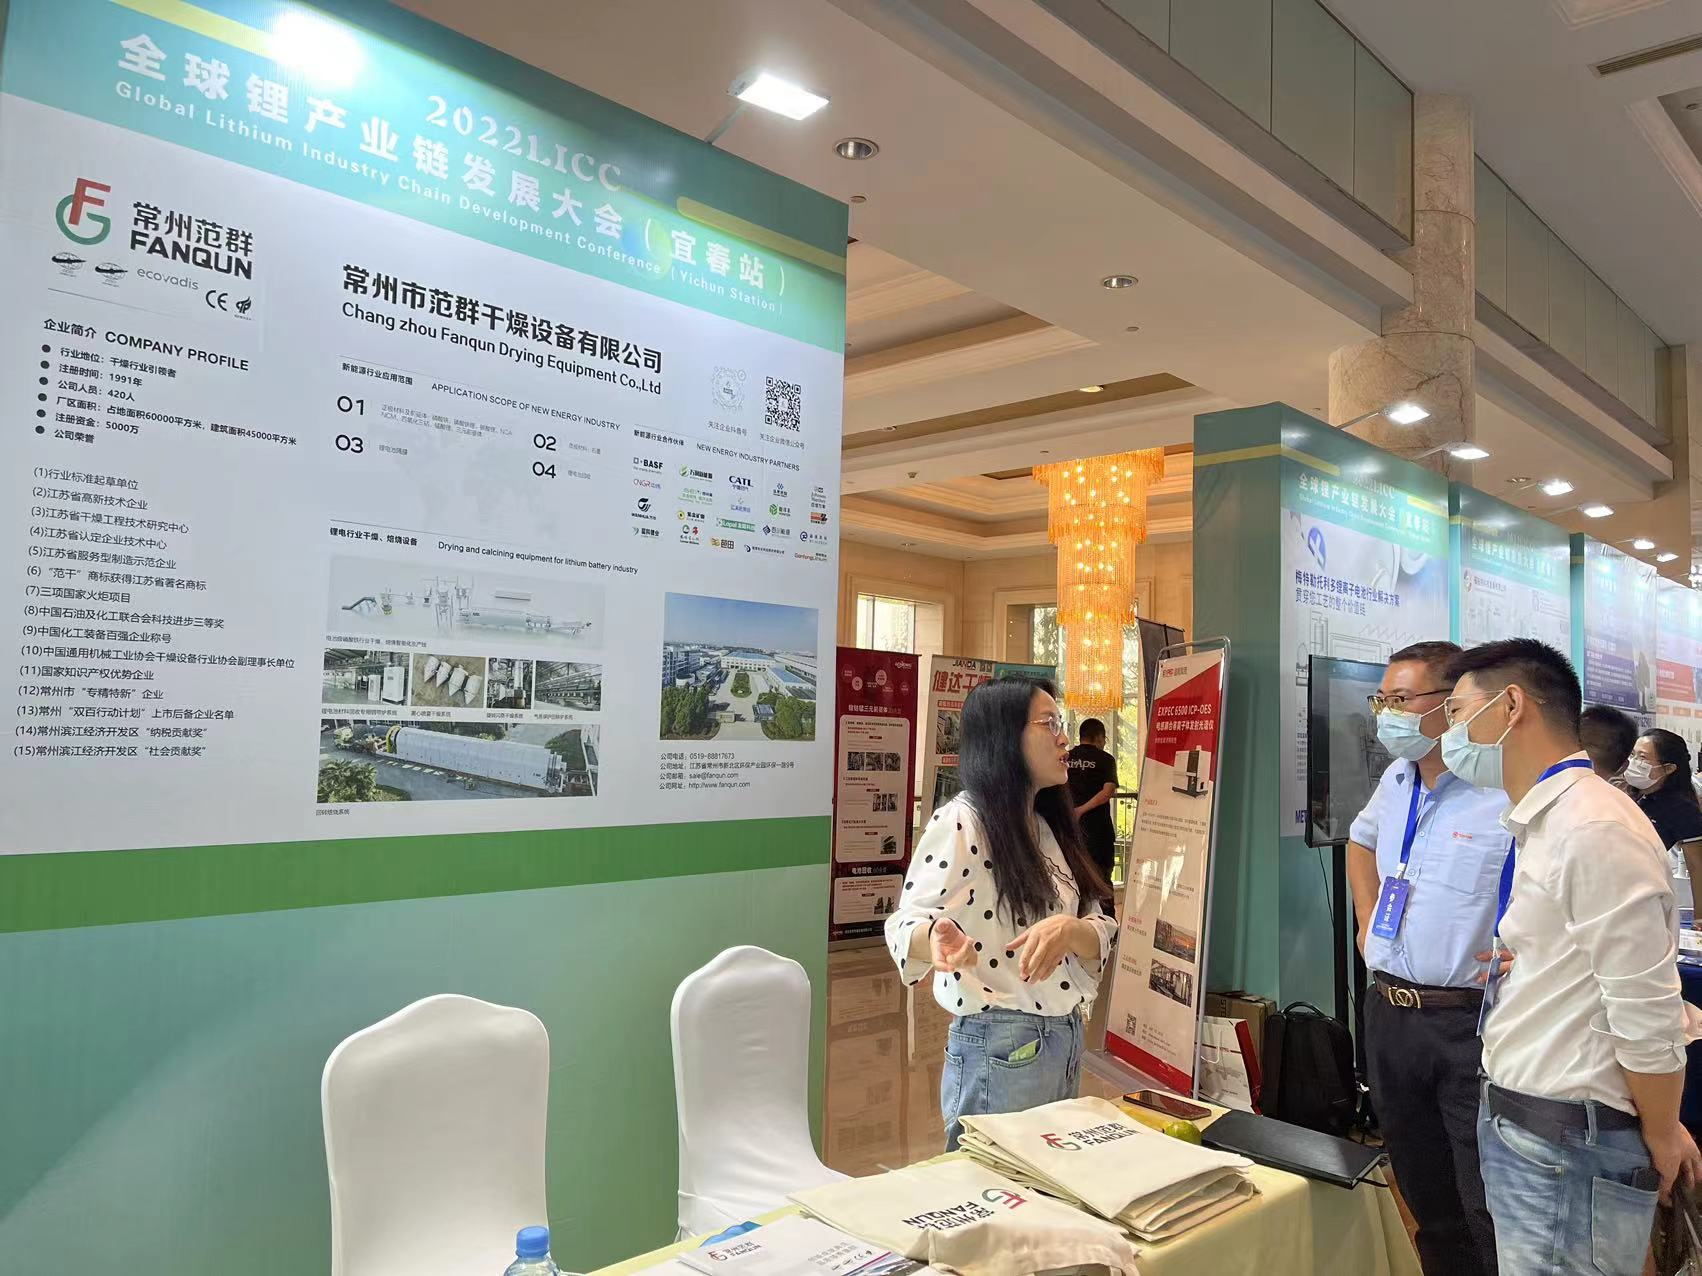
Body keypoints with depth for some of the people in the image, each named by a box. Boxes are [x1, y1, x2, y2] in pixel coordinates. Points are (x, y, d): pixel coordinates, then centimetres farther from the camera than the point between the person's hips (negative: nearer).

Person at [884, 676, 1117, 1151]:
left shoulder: (1049, 827, 11)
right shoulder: (962, 821, -13)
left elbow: (1101, 937, 4)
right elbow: (906, 927, -16)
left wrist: (1069, 928, -19)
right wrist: (937, 935, -39)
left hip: (1067, 1043, 8)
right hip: (998, 1051, -7)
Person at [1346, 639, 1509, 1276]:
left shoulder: (1505, 790, -17)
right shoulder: (1396, 781, 9)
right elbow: (1361, 841, 29)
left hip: (1469, 1022, -7)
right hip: (1389, 1012, 7)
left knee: (1489, 1217, 3)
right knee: (1426, 1201, 20)